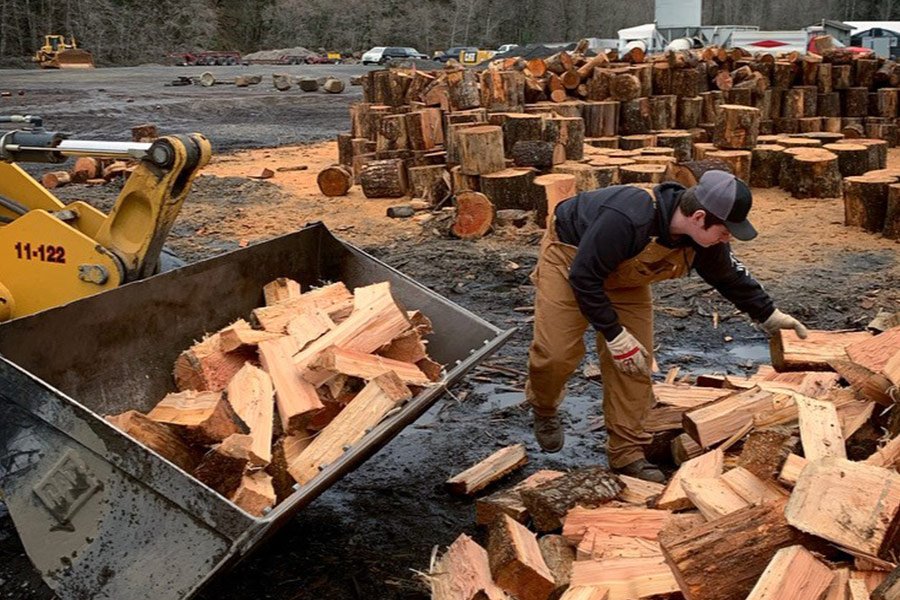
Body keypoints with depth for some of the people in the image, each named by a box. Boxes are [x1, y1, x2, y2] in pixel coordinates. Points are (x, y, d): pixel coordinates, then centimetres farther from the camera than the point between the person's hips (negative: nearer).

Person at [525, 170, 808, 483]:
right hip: (570, 259, -6)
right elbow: (584, 279, -34)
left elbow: (730, 277, 4)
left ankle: (627, 453, 7)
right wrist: (615, 336, -30)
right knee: (557, 353, -15)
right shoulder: (627, 219, -43)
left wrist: (771, 316, 9)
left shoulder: (705, 241, -19)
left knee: (634, 363, -3)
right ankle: (544, 407, 18)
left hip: (624, 276, 6)